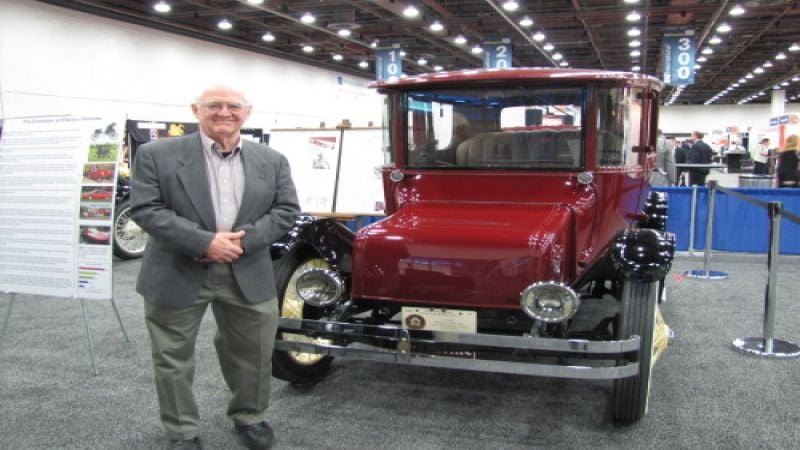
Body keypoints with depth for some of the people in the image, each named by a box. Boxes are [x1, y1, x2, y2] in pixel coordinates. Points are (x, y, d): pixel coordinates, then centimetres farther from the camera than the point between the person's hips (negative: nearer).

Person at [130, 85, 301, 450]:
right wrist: (205, 242, -20)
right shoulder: (156, 155, -4)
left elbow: (286, 209, 0)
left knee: (254, 353, 13)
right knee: (173, 358, 10)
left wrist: (243, 241, -14)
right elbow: (145, 209, -11)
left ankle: (248, 416, 37)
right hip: (176, 275, -2)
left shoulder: (272, 161, 5)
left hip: (249, 275, 2)